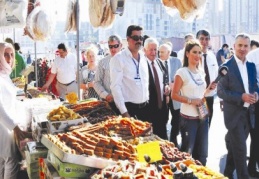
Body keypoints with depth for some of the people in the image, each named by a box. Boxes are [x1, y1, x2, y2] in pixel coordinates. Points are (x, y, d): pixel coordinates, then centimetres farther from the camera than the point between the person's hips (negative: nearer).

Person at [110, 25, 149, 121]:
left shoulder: (143, 57, 10)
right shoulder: (118, 58, -9)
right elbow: (115, 86, -14)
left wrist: (147, 99, 13)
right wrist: (124, 112, -17)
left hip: (144, 106, 6)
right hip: (129, 107, -6)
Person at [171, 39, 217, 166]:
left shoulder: (201, 72, 9)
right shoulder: (182, 72, -11)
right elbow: (174, 95, -12)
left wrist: (209, 89, 1)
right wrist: (191, 101, -21)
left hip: (203, 116, 7)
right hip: (188, 118, -6)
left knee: (202, 152, 15)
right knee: (187, 152, 6)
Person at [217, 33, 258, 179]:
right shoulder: (226, 67, -10)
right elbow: (221, 91, -12)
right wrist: (241, 97, -22)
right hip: (234, 114, -6)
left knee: (235, 147, 18)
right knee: (240, 149, -5)